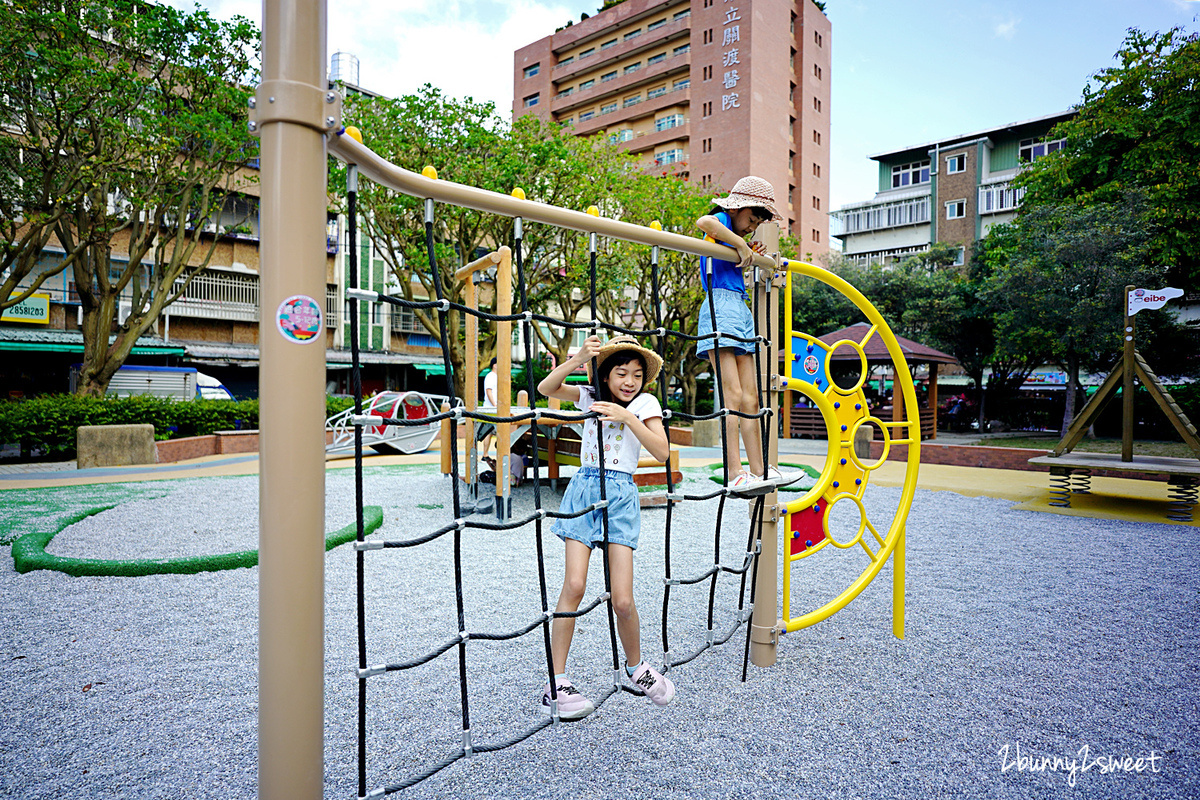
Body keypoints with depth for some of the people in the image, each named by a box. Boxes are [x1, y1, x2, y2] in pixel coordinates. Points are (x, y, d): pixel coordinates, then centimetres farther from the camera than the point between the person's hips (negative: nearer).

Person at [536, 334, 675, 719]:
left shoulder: (645, 403, 4)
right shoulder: (590, 396, 9)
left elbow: (662, 452, -10)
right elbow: (545, 388, -6)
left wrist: (627, 416, -19)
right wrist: (577, 359, -17)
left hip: (620, 495, -1)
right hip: (584, 489, 1)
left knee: (622, 600, -6)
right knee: (574, 586, -11)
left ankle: (636, 666, 24)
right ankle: (556, 682, 3)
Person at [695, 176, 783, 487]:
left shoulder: (736, 236, 25)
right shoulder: (722, 221, -1)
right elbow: (703, 222, -27)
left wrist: (748, 257, 16)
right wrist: (741, 244, -18)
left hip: (741, 309, 10)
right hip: (721, 306, -10)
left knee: (750, 397, 6)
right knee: (732, 395, -15)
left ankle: (758, 470, 9)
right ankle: (734, 473, -14)